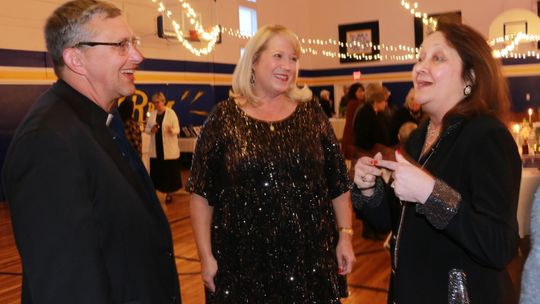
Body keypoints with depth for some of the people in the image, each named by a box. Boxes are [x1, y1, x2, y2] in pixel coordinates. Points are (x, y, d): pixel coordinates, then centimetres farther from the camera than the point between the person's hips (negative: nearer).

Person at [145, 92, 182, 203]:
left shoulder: (171, 113, -7)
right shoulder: (152, 114, 6)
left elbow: (177, 129, -9)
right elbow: (146, 129, 11)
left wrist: (171, 130, -32)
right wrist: (151, 130, -12)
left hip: (169, 148, -4)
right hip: (155, 148, 4)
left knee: (170, 170, 2)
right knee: (156, 170, 7)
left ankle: (169, 193, 15)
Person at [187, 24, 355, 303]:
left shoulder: (311, 113, 3)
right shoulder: (225, 117, -4)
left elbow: (338, 183, 6)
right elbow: (201, 193, -3)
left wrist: (345, 236, 3)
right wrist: (206, 256, -5)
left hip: (311, 259, 2)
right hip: (243, 263, -2)